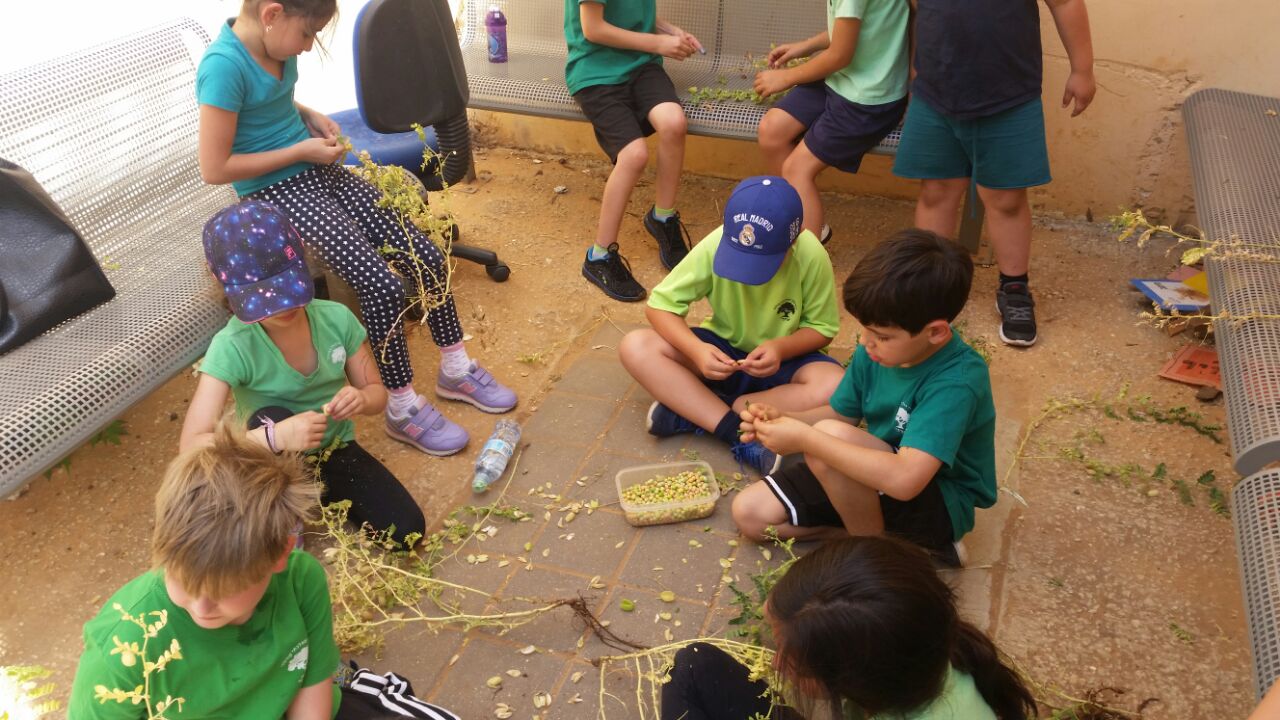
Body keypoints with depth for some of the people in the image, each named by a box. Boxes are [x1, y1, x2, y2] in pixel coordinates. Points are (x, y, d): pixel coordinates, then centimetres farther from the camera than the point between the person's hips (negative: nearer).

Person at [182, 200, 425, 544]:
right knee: (270, 419, -37)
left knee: (408, 531, -13)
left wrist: (361, 399, -30)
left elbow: (377, 391, -4)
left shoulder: (336, 318, -16)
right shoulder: (232, 348, -26)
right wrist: (276, 437, -47)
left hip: (336, 451, 3)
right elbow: (192, 445, -32)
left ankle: (325, 495, 14)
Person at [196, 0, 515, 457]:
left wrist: (311, 117, 4)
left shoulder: (272, 44, 2)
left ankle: (456, 371, 15)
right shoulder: (224, 65, -22)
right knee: (382, 285, -21)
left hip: (317, 172, 8)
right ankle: (404, 411, -3)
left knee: (426, 257, -3)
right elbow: (214, 169, -22)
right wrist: (301, 150, -16)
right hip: (277, 192, -8)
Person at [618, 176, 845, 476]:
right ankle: (739, 433, -29)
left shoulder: (812, 257, -24)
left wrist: (781, 348, -31)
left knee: (835, 389, -34)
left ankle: (689, 412, -24)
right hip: (722, 352, 1)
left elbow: (822, 327, -11)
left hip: (784, 360, -1)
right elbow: (660, 305, -17)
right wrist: (697, 350, -34)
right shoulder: (716, 245, -23)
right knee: (635, 347, -23)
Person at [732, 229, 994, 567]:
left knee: (830, 435, -33)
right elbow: (841, 413, 6)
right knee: (749, 513, -1)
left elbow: (904, 479, -42)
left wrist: (805, 439, -37)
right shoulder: (875, 352, -10)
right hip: (875, 473, 8)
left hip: (940, 507, -8)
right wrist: (782, 419, -14)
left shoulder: (956, 382, -31)